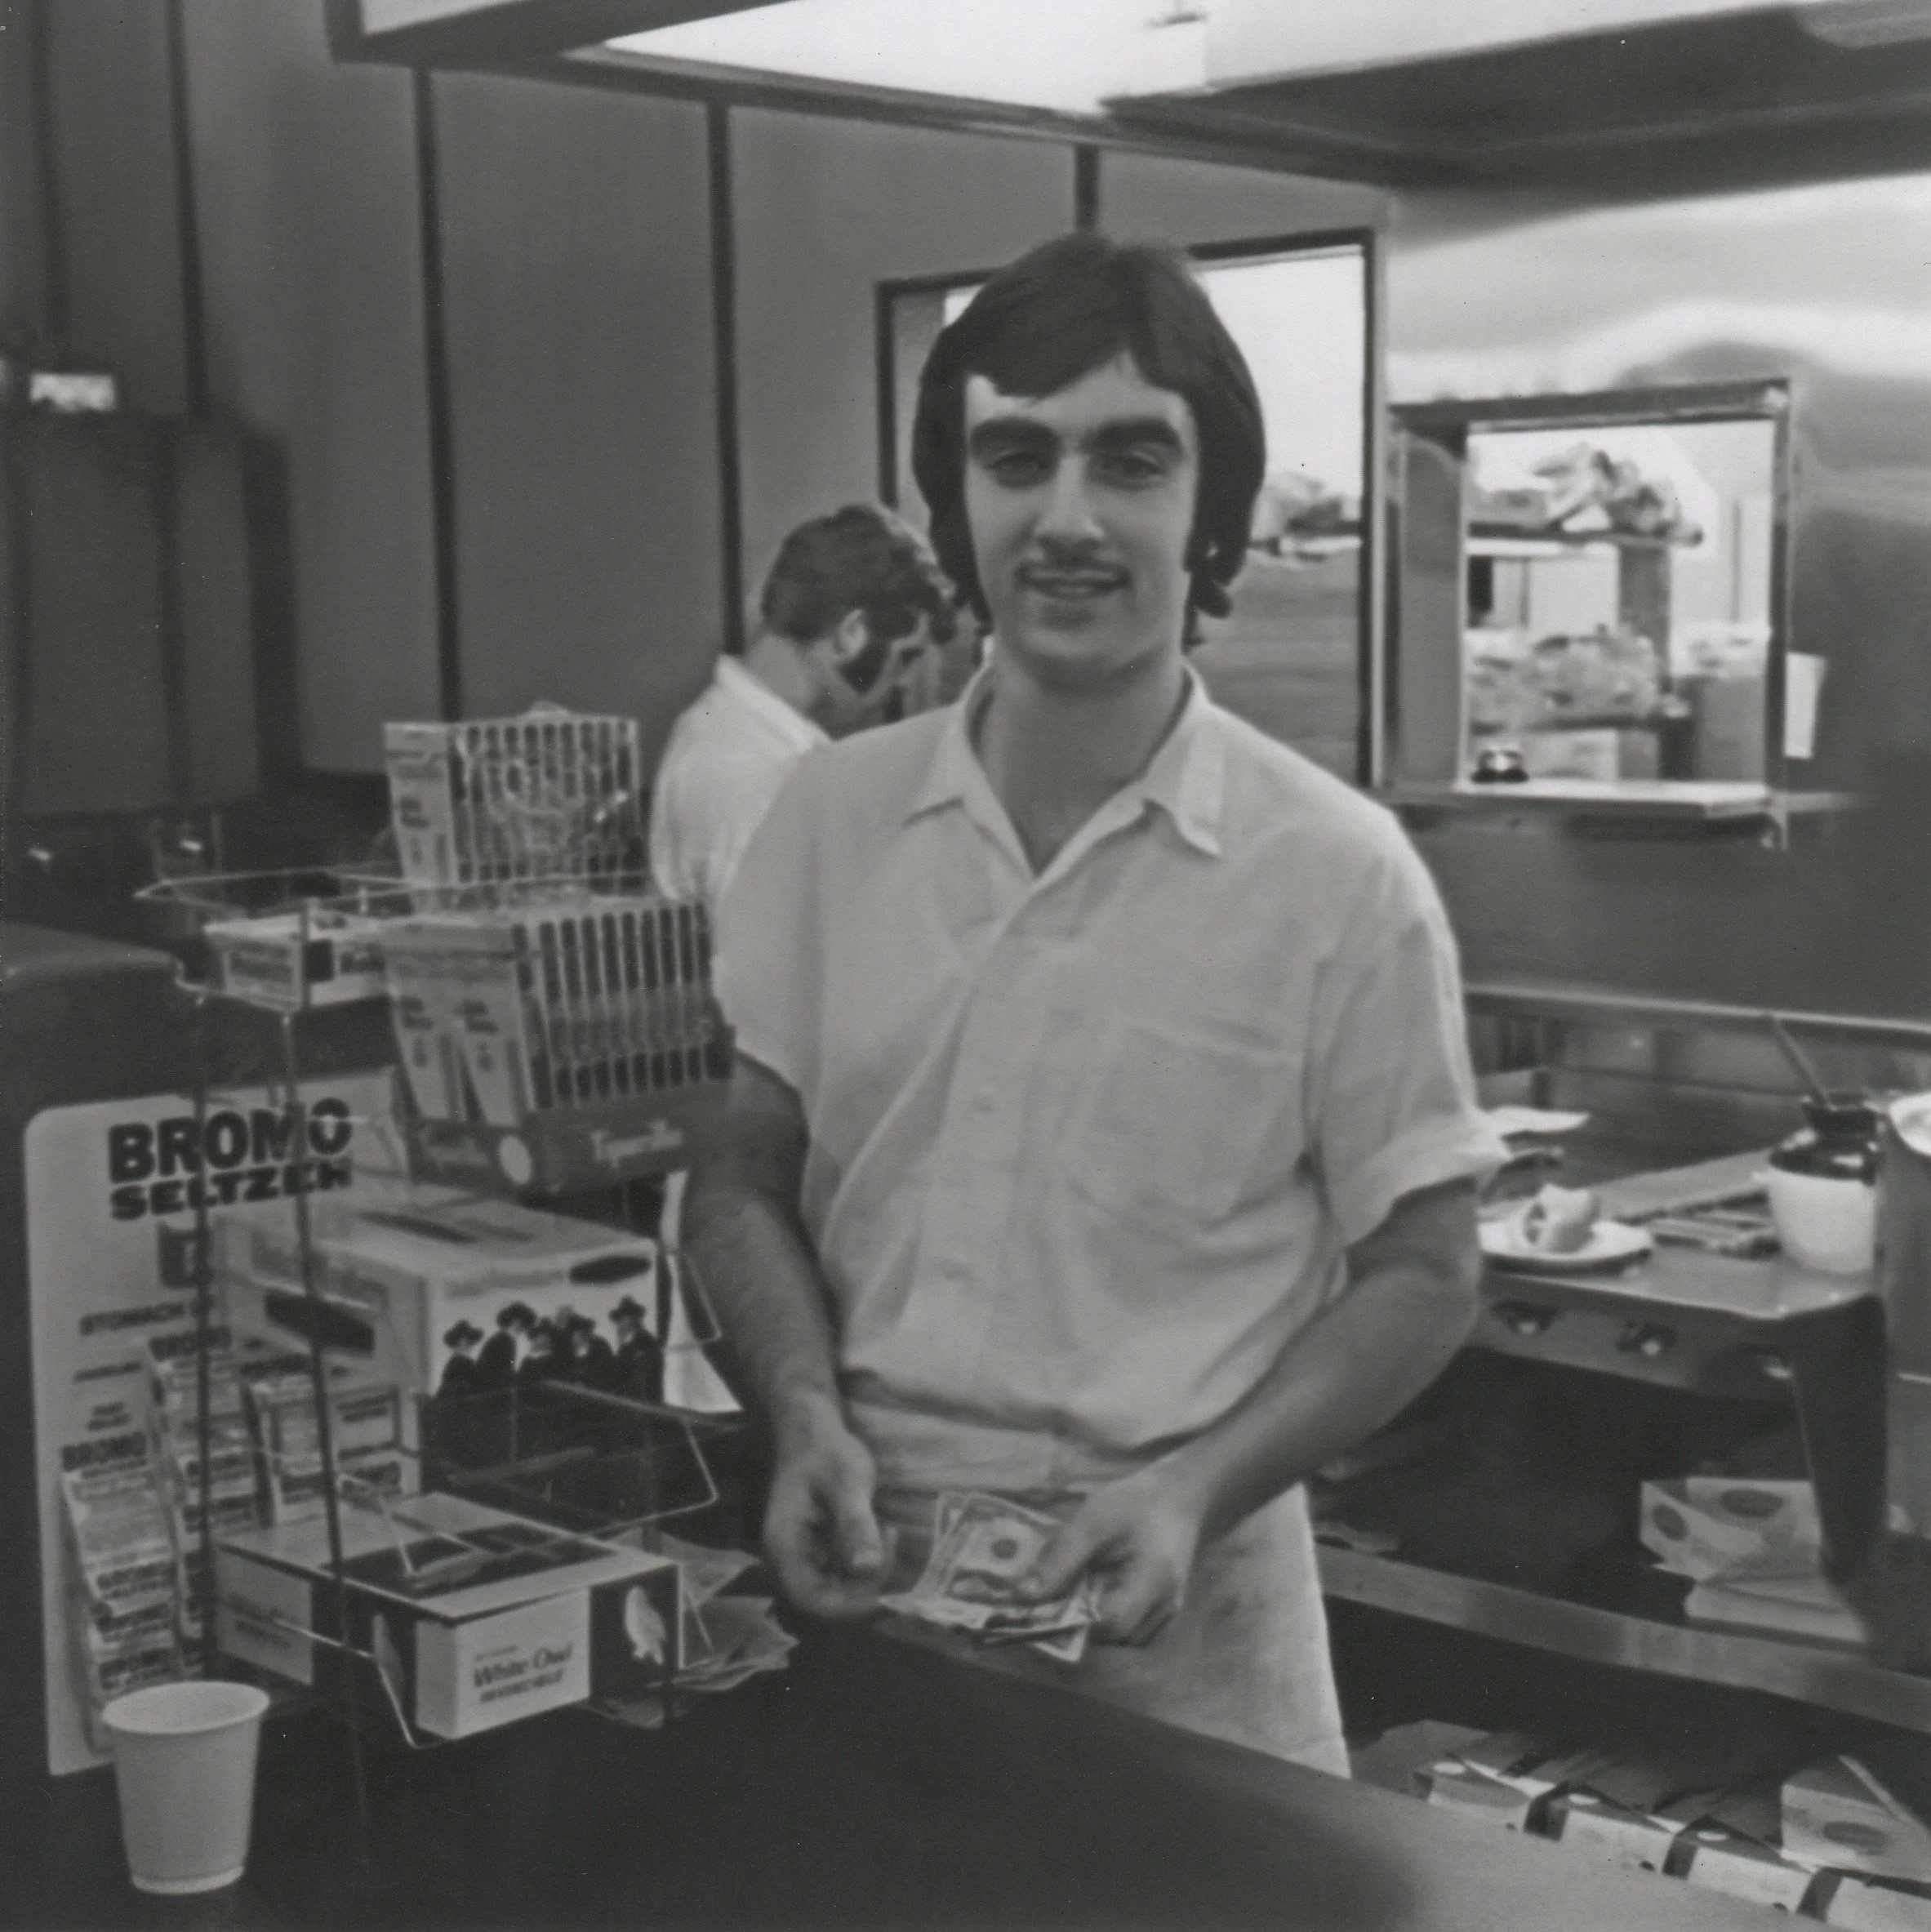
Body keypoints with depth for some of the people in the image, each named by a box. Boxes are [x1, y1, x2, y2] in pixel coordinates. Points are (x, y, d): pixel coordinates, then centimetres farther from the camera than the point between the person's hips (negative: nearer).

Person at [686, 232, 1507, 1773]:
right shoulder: (832, 819, 1)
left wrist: (1194, 1489, -16)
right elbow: (749, 1177, 9)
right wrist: (807, 1410, -9)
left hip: (1176, 1630, -2)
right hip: (865, 1586, 3)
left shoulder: (1339, 877, -8)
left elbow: (1420, 1277, -2)